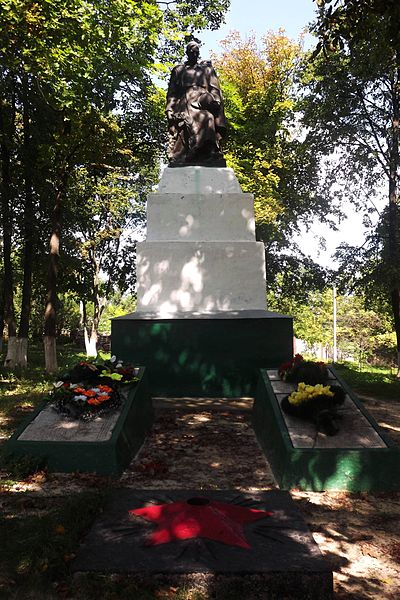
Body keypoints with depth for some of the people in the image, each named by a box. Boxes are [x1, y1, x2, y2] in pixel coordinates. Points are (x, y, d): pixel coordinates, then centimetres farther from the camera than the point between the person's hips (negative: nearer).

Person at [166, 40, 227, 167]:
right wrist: (170, 111, 1)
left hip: (203, 103, -1)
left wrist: (216, 103, -5)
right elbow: (172, 92, 17)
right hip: (183, 107, 1)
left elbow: (215, 90, 14)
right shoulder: (178, 70, 27)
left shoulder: (207, 68, 26)